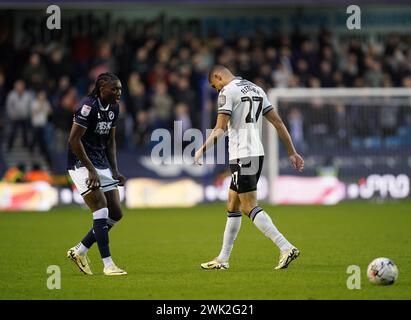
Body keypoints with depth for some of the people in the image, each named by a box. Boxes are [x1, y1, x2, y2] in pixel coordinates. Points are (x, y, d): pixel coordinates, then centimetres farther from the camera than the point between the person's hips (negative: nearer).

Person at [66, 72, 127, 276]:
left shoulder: (113, 108, 7)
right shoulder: (88, 107, -19)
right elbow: (74, 140, -20)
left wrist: (115, 170, 8)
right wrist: (91, 170, -20)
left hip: (101, 164, 9)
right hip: (81, 164, -9)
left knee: (116, 214, 6)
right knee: (101, 212, -15)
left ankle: (79, 251, 17)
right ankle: (108, 264, -12)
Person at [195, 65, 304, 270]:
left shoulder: (227, 91, -7)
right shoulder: (256, 89, 17)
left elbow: (220, 128, -16)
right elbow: (278, 122, 16)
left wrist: (202, 150, -11)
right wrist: (292, 153, 17)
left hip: (242, 156, -9)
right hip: (257, 153, 9)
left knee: (249, 207, -9)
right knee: (232, 205, 15)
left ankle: (286, 248, -19)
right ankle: (222, 259, 19)